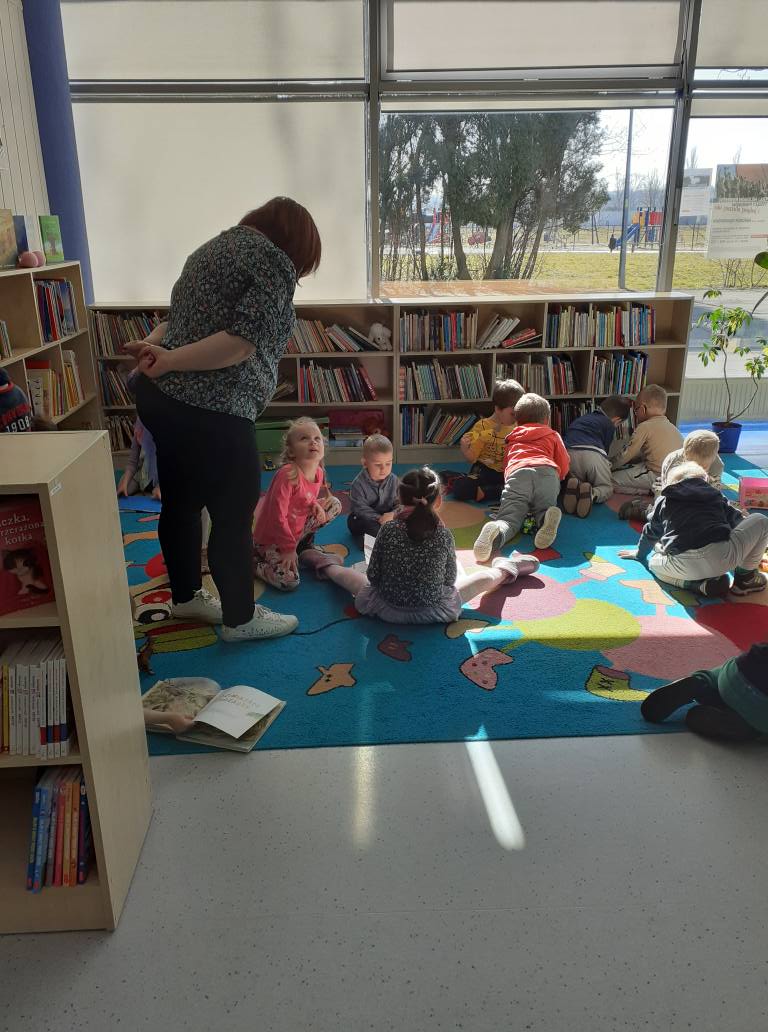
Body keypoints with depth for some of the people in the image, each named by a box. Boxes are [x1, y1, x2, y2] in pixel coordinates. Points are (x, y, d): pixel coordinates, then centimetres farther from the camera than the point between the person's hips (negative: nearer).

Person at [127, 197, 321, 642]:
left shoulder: (216, 246, 20)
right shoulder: (275, 262, -7)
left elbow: (177, 318, 14)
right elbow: (243, 341, -19)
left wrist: (155, 347, -4)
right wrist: (168, 362, -13)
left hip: (161, 397, 9)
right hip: (208, 411, -9)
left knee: (182, 501, 21)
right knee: (234, 514, 5)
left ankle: (186, 596, 39)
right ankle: (241, 618, 21)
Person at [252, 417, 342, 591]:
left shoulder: (319, 472, -5)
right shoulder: (287, 474, -29)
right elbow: (278, 516, -27)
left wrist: (315, 504, -7)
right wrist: (289, 548, -21)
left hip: (296, 529, 8)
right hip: (271, 537, -7)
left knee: (335, 505, 3)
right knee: (289, 581, -24)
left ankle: (306, 545, 15)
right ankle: (252, 561, 3)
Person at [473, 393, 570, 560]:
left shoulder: (512, 439, 40)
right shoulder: (553, 435, 36)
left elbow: (506, 466, 40)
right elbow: (564, 467, 28)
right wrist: (556, 481, 46)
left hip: (517, 474, 0)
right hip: (548, 472, 0)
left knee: (509, 517, -7)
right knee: (543, 510, 15)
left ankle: (494, 532, -43)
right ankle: (547, 520, -22)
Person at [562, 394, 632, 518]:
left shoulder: (581, 419, 36)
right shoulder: (609, 425, 19)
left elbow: (565, 438, 40)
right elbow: (605, 448, 15)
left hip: (568, 452, 4)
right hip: (592, 454, -3)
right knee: (607, 488, 15)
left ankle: (573, 485, -13)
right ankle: (592, 493, -22)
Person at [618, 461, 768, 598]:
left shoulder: (663, 500, 27)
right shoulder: (715, 495, 29)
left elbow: (651, 532, 38)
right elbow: (737, 521, 39)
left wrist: (640, 553, 59)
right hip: (723, 558, 1)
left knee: (653, 561, 33)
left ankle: (702, 584, 8)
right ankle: (745, 576, 21)